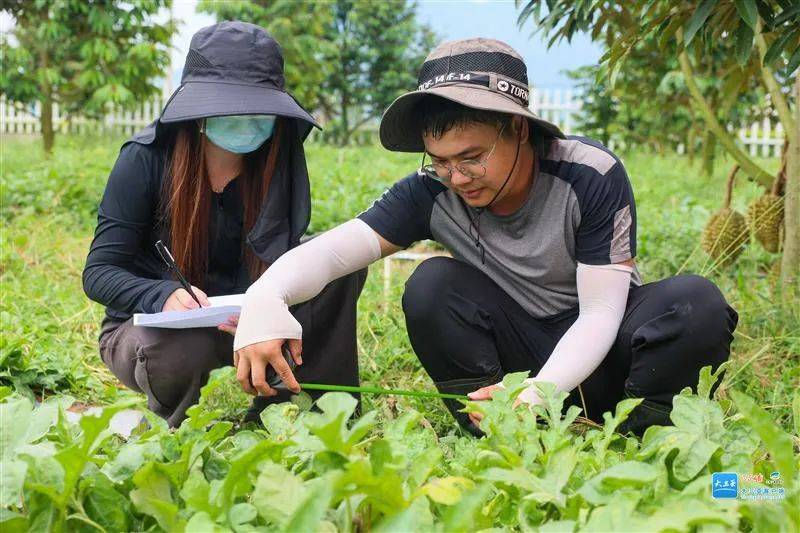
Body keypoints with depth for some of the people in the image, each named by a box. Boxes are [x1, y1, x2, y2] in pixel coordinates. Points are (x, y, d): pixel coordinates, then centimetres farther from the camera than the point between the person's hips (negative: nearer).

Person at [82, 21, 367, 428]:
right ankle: (173, 420, -4)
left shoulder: (276, 163, -7)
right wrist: (165, 295, -39)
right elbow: (99, 272, -16)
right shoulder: (146, 159, -17)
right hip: (147, 325, -3)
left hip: (237, 323, 3)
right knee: (181, 351, -40)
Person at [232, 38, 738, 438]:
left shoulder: (592, 175, -22)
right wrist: (265, 297, -48)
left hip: (599, 353, -2)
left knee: (696, 300, -32)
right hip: (523, 351, 3)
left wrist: (539, 393, -43)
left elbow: (598, 313, -24)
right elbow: (331, 250, -24)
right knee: (432, 284, -23)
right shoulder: (431, 192, -14)